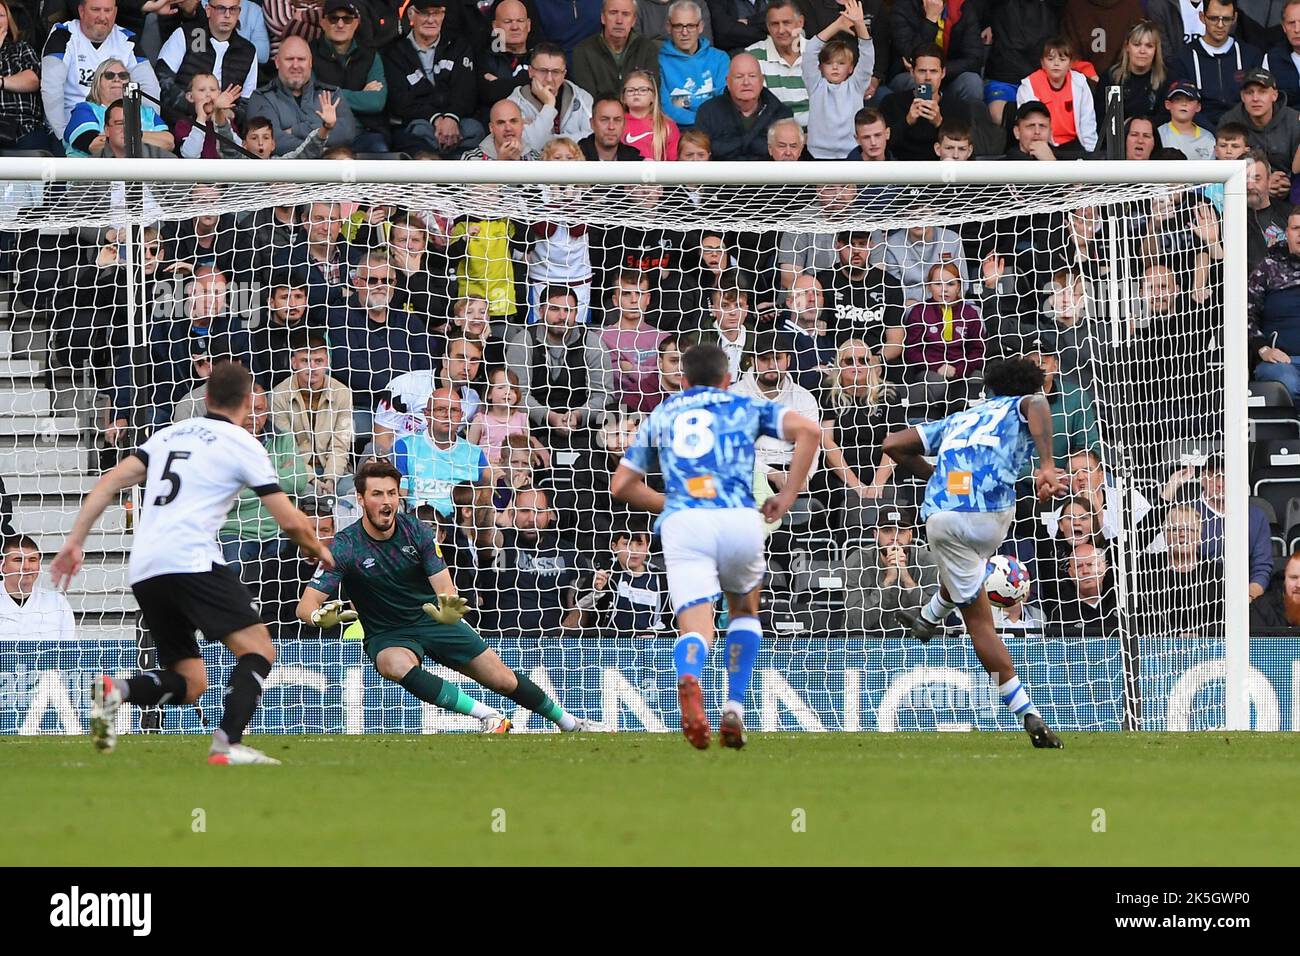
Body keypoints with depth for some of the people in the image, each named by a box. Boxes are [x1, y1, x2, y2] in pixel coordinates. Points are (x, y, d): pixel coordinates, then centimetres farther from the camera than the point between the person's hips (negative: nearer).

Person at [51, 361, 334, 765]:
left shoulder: (169, 433, 22)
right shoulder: (243, 444, 5)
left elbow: (110, 483, 14)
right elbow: (290, 521, 5)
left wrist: (74, 542, 14)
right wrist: (320, 553, 24)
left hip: (143, 572, 6)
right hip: (191, 561, -6)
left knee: (190, 683, 12)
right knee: (258, 650, -3)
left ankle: (115, 691, -15)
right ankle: (228, 744, -23)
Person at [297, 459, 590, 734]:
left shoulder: (418, 531, -11)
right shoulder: (345, 547, -18)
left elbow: (446, 590, -14)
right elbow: (306, 606, -20)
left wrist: (449, 610, -39)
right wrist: (320, 616, -45)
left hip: (434, 620, 2)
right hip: (388, 636, -2)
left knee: (504, 681, 0)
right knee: (396, 665, -38)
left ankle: (569, 722, 26)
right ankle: (489, 717, -40)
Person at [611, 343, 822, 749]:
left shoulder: (661, 415, 28)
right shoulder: (745, 407, 23)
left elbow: (622, 485, 28)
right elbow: (808, 430, 7)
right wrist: (788, 496, 11)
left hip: (681, 523, 0)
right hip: (739, 519, 0)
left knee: (696, 630, -9)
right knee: (745, 610, 27)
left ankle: (689, 679, -45)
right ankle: (735, 707, 10)